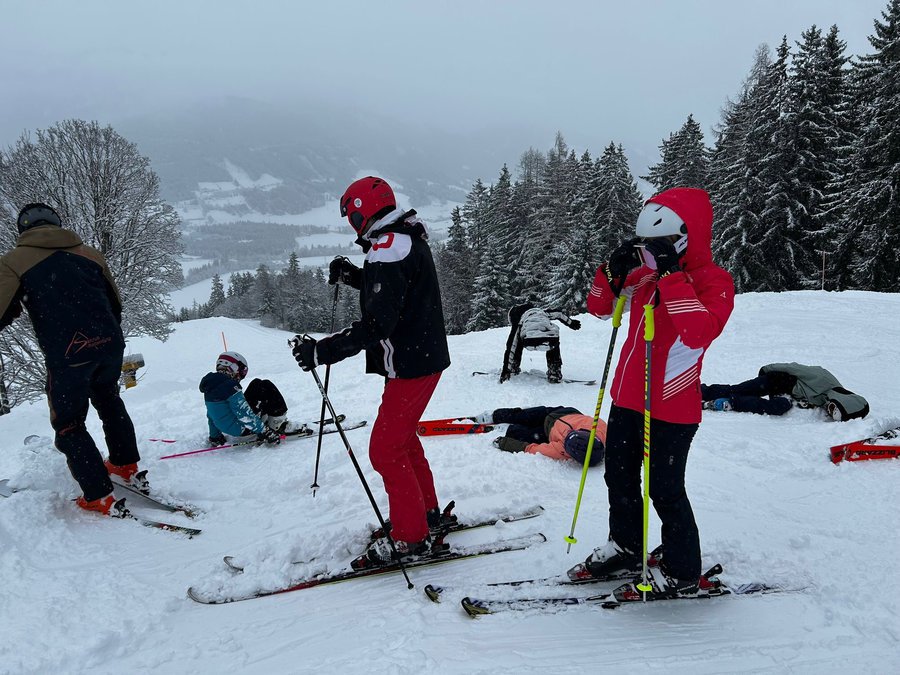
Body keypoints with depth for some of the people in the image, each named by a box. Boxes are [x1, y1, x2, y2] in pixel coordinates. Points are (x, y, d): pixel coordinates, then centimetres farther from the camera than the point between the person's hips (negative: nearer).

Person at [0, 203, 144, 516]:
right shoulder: (89, 253, 14)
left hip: (67, 356, -4)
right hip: (111, 345, 5)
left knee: (69, 425, 13)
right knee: (108, 400, 31)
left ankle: (102, 499, 11)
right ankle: (127, 467, 37)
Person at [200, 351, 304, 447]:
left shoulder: (210, 384, 6)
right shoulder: (230, 386, -21)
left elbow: (211, 416, 16)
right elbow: (245, 414, -24)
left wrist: (215, 437, 26)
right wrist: (264, 432, -20)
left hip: (225, 427, 9)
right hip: (241, 428, -9)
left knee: (256, 385, 15)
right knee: (266, 388, -6)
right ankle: (279, 425, -2)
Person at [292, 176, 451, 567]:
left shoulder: (388, 250, -21)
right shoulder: (407, 240, 11)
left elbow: (376, 324, -28)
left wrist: (322, 351, -26)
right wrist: (355, 277, 10)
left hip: (410, 366, -10)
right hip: (425, 357, 11)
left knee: (385, 450, -2)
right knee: (402, 437, 23)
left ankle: (411, 538, 7)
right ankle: (427, 513, 35)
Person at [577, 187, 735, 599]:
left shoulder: (715, 282, -14)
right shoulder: (647, 274, 5)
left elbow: (699, 333, -33)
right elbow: (599, 308, 10)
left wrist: (672, 275, -32)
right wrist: (614, 271, -7)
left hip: (671, 409, -7)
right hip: (627, 398, 8)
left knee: (664, 490, 2)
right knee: (619, 477, 18)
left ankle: (682, 574, 21)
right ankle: (626, 548, 39)